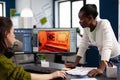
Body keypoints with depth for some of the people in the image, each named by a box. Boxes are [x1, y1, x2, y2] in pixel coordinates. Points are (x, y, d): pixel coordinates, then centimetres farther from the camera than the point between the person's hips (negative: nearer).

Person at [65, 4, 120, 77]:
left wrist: (101, 69, -48)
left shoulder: (104, 24, -28)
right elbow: (83, 45, 1)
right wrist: (75, 64, -4)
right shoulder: (86, 28, -7)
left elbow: (107, 47, -38)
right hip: (104, 59, 7)